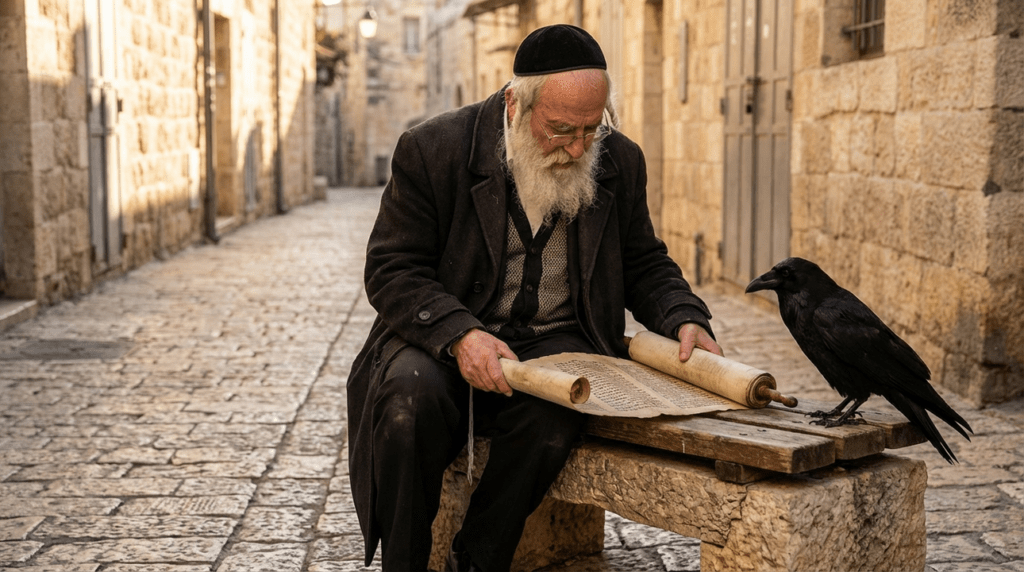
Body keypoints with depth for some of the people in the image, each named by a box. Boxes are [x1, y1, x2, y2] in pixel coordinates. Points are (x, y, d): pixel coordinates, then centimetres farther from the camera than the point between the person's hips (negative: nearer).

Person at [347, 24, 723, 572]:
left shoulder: (620, 162, 3)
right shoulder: (432, 149, -9)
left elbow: (644, 264, 15)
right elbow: (392, 270, -9)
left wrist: (685, 318, -6)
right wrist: (458, 334, -26)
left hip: (554, 340, 2)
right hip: (444, 337, -2)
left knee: (553, 411, -32)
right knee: (410, 396, -34)